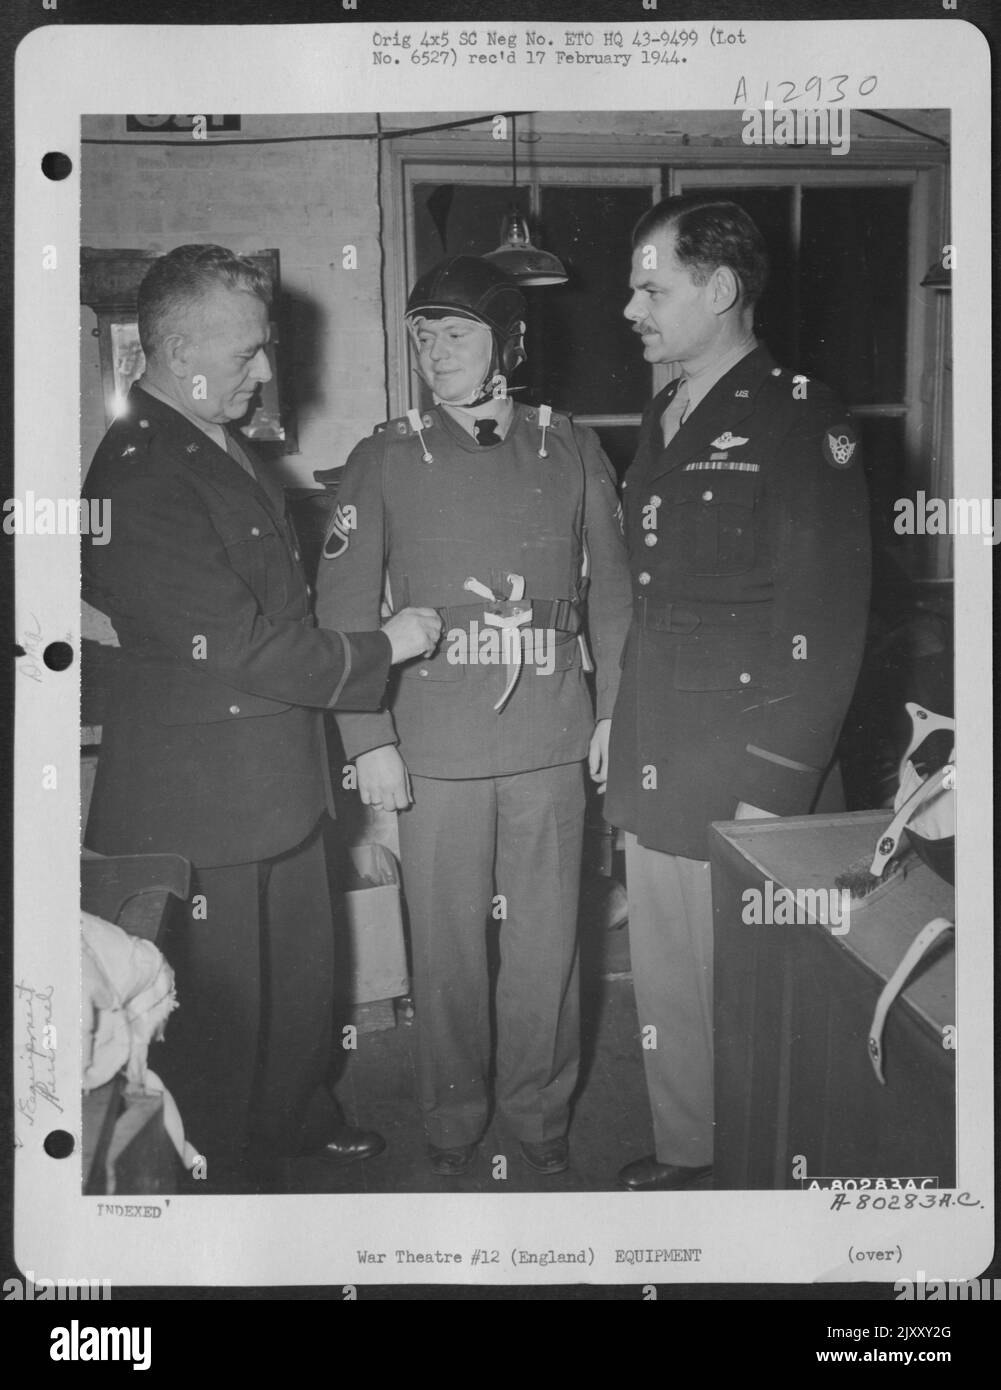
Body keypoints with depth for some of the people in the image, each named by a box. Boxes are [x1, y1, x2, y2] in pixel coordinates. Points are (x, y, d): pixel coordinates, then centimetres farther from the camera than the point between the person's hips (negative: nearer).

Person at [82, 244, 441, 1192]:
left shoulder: (223, 448, 10)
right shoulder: (140, 477, -22)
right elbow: (242, 648, -23)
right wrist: (384, 646, -12)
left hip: (276, 785, 10)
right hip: (198, 803, -10)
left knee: (302, 981, 23)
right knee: (220, 1012, 6)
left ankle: (283, 1131, 44)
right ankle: (222, 1182, 26)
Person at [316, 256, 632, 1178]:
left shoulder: (569, 451, 4)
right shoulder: (385, 461, 1)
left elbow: (610, 589, 9)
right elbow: (345, 609, -1)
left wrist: (614, 711, 3)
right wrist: (369, 741, -7)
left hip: (553, 745, 1)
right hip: (435, 751, -1)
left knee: (547, 943, 9)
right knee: (447, 944, 8)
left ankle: (541, 1111, 29)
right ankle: (454, 1117, 28)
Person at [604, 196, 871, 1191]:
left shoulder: (799, 424, -11)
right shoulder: (662, 424, 13)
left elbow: (826, 628, -15)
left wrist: (773, 792, -18)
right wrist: (623, 739, 9)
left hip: (741, 785, -7)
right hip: (650, 774, 7)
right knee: (663, 987, 16)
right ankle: (683, 1151, 34)